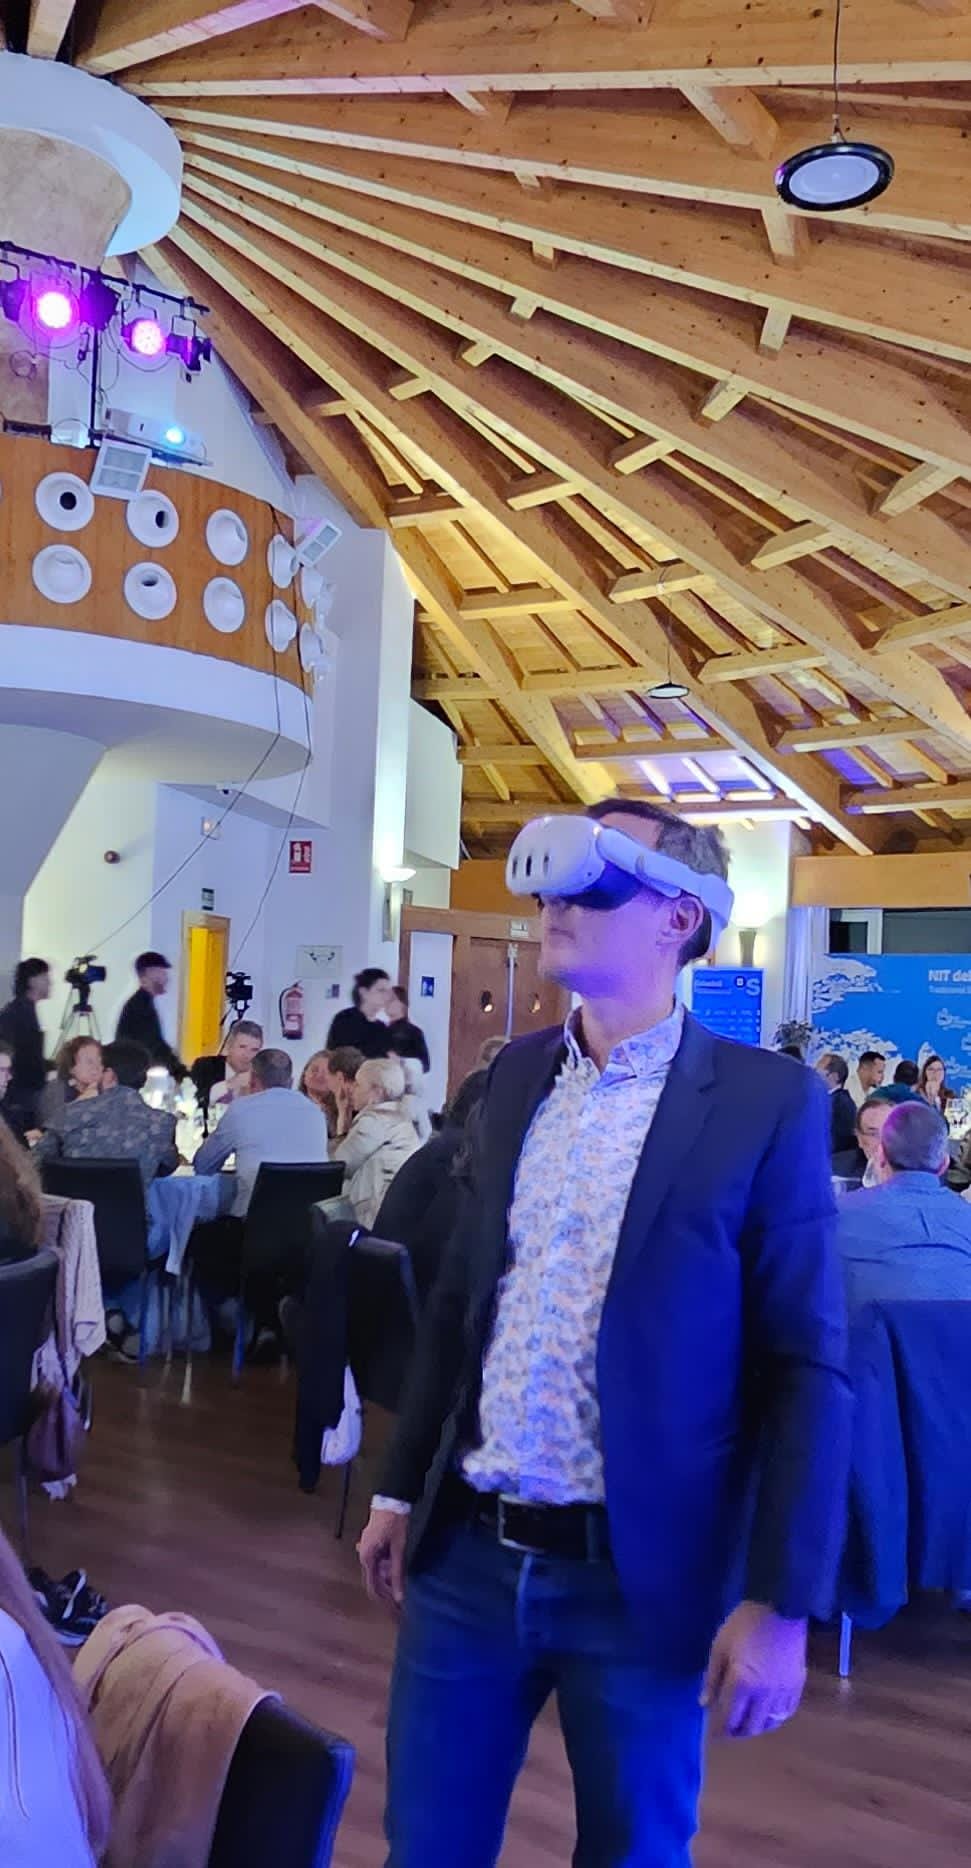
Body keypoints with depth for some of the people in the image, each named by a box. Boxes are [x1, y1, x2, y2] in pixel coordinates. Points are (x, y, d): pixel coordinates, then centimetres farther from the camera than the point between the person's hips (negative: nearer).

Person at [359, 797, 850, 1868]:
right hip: (468, 1554, 5)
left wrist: (781, 1602, -11)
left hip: (639, 1578, -4)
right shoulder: (516, 1077, 5)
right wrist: (401, 1488, 14)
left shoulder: (766, 1102, -11)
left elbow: (807, 1368, -10)